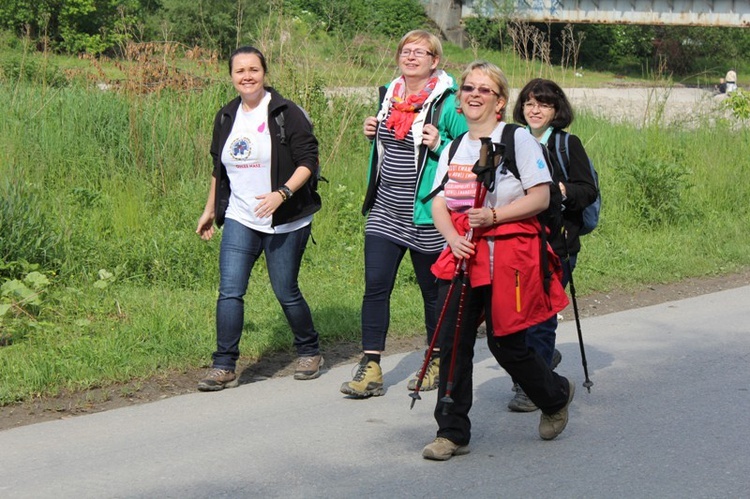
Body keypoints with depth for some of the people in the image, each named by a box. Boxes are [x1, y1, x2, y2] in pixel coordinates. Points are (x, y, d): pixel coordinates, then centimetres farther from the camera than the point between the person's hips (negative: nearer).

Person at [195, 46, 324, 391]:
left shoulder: (286, 113, -8)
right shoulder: (226, 117, 10)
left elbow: (308, 161, -12)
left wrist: (281, 193, -25)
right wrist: (210, 210, 24)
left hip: (285, 222, -4)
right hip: (240, 220, 4)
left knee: (285, 291, 4)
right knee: (230, 291, -7)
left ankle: (309, 352, 26)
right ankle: (224, 366, -3)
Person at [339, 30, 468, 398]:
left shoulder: (447, 103, -9)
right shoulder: (389, 95, 11)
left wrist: (440, 144, -23)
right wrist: (373, 133, 6)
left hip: (426, 215, -5)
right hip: (385, 212, 5)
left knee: (433, 290, 9)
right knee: (375, 285, -4)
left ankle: (437, 362, 26)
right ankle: (370, 369, -3)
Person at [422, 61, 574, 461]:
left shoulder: (518, 139, -4)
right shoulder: (454, 148, 14)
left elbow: (541, 197, -10)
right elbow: (439, 204, 11)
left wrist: (494, 216, -20)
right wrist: (452, 237, -9)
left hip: (509, 253, -5)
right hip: (463, 254, 5)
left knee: (506, 345, 2)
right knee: (452, 342, -3)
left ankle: (557, 396, 31)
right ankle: (452, 433, 5)